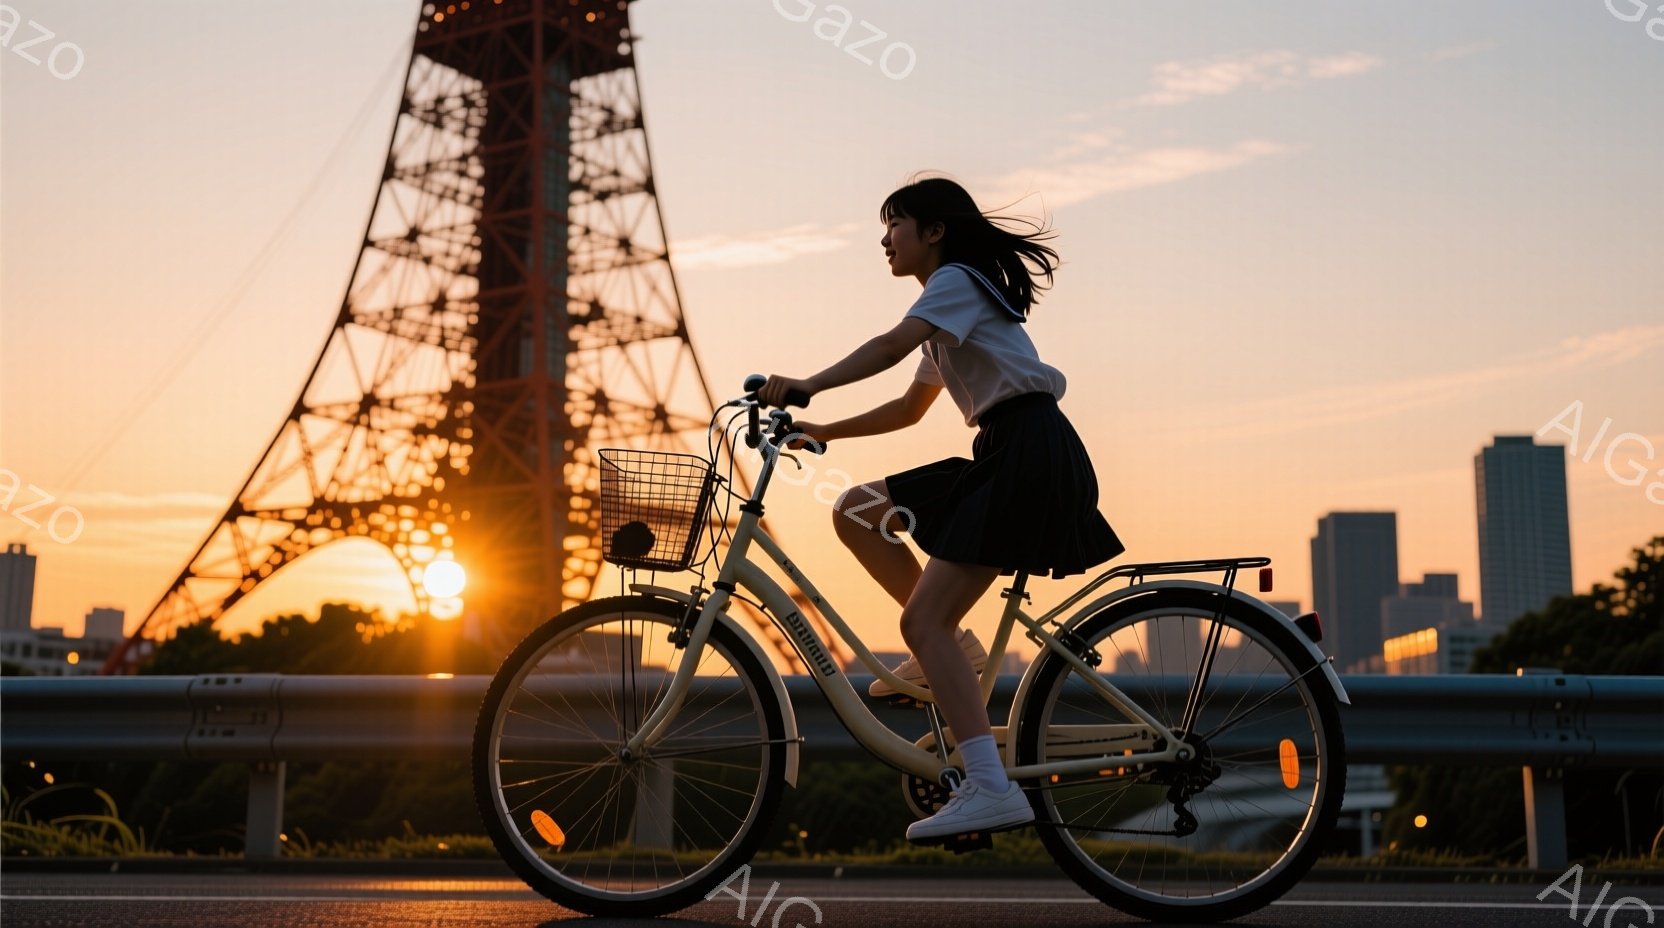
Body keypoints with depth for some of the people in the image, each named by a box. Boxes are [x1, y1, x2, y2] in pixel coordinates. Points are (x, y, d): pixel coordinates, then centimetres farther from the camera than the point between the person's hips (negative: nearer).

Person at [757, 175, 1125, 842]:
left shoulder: (957, 280, -4)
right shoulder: (946, 320, 26)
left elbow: (892, 344, -23)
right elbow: (911, 407, 30)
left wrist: (806, 385, -31)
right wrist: (824, 431, 22)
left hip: (1030, 454, -9)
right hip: (1002, 457, 9)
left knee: (924, 620, -15)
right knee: (855, 510, 7)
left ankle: (990, 788, -21)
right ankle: (951, 645, 6)